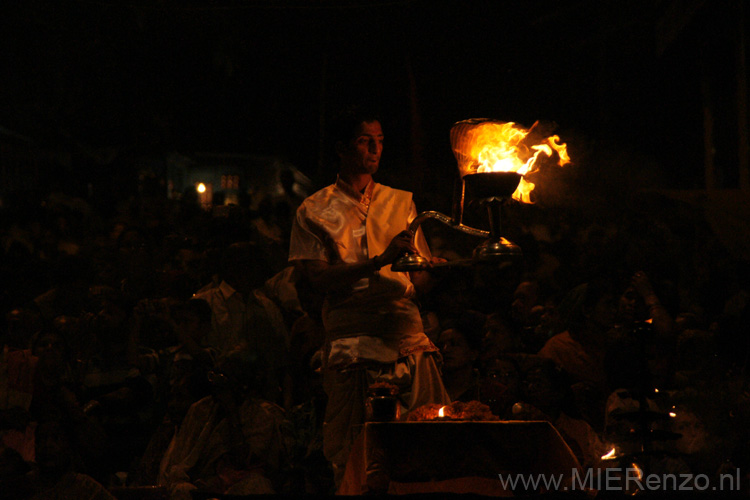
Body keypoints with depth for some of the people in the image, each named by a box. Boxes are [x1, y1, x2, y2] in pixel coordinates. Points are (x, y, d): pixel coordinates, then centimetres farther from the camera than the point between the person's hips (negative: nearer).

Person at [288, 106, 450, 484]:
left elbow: (423, 273, 17)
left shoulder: (401, 203, 19)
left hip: (407, 334, 3)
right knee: (351, 456, -7)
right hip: (352, 339, -3)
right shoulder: (315, 211, 9)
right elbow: (317, 276, -5)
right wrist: (380, 260, -15)